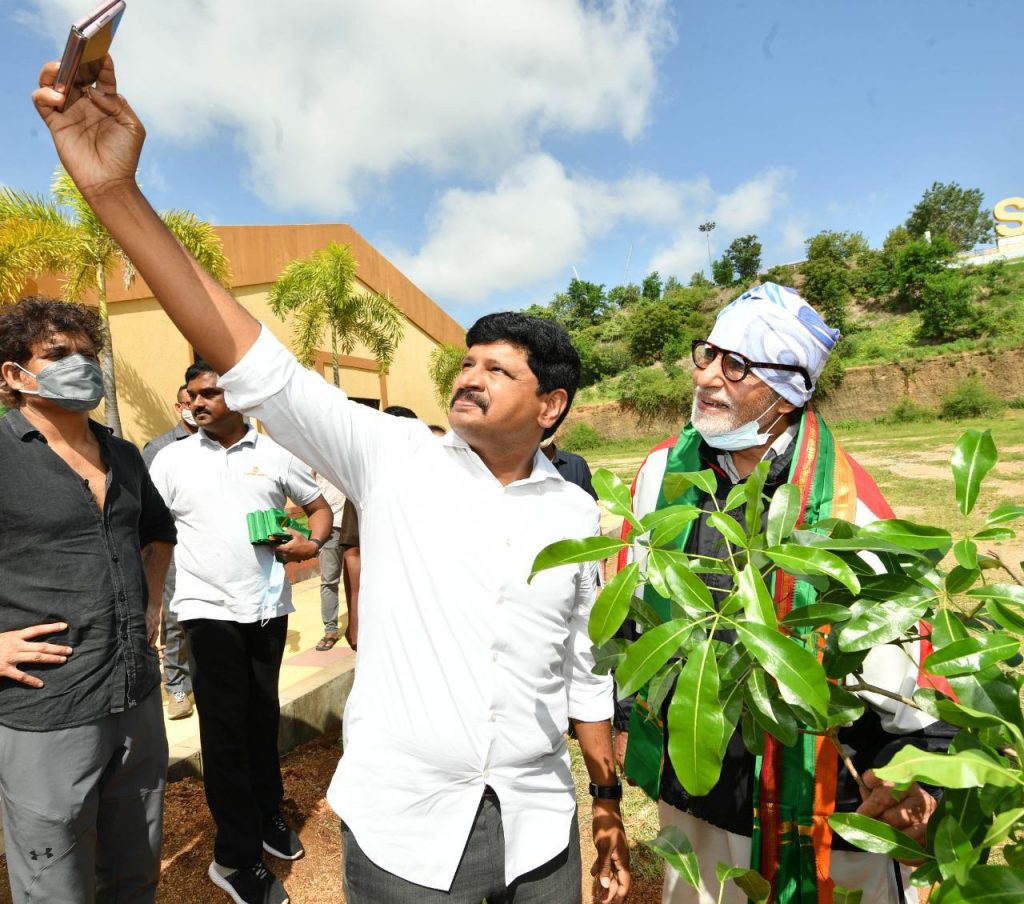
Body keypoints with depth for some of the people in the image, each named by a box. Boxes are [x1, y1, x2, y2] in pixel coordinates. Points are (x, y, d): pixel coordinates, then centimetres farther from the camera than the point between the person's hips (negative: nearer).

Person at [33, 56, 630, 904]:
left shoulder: (576, 514, -3)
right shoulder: (394, 459, -10)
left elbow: (585, 670, 5)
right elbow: (258, 368, -20)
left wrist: (608, 810, 11)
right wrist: (114, 189, -27)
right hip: (402, 826, -1)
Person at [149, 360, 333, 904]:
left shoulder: (275, 453, 1)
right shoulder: (171, 460, 0)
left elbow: (319, 507, 9)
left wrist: (311, 543, -11)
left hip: (268, 607, 2)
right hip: (209, 609, -1)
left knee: (263, 716, 17)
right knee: (225, 727, 5)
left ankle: (266, 816, 39)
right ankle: (236, 857, 21)